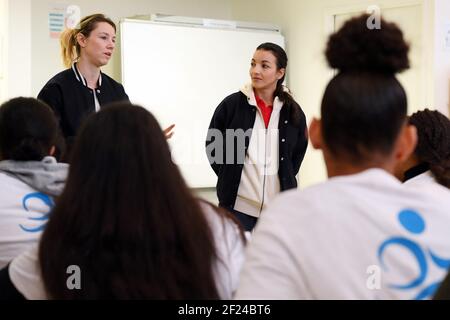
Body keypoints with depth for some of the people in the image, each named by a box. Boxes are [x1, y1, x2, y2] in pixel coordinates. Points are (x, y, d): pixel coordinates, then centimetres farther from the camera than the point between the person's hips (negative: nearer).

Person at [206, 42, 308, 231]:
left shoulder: (293, 112, 3)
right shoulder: (231, 105, -2)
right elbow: (212, 145, 8)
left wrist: (287, 180, 13)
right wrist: (230, 178, 5)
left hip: (279, 208, 2)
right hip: (237, 207, -2)